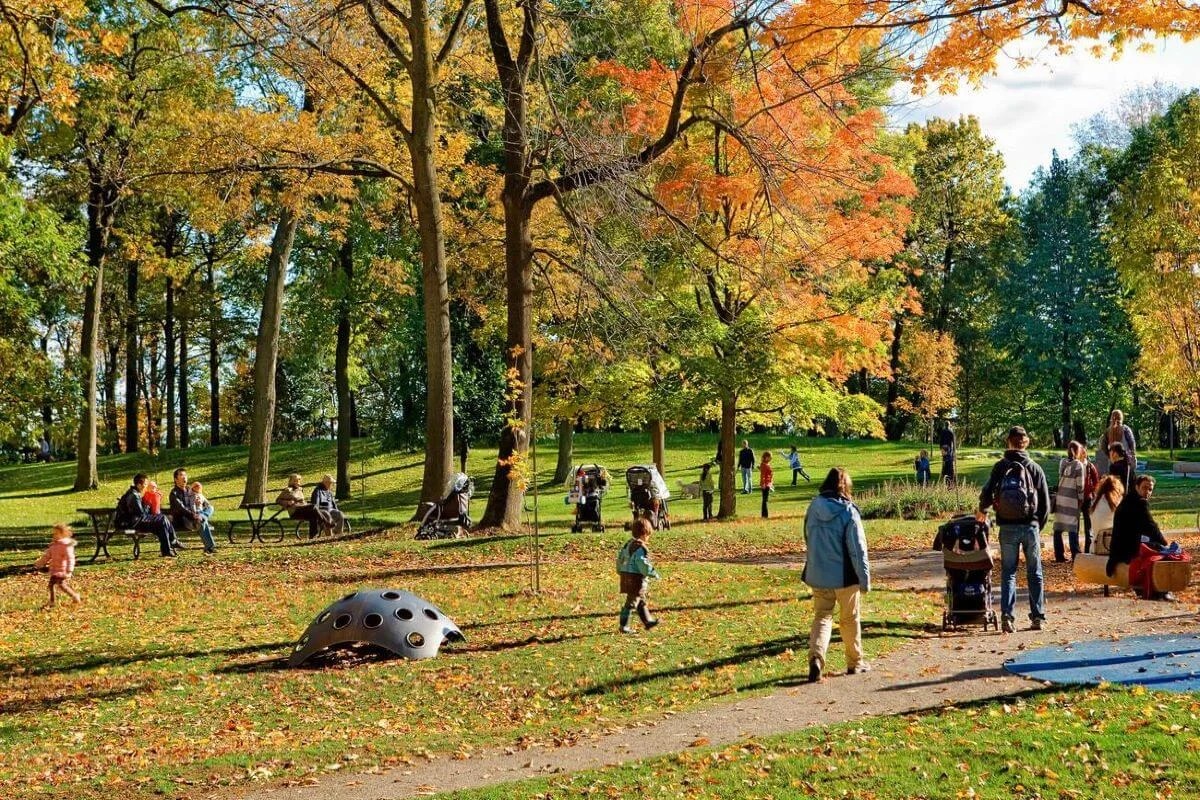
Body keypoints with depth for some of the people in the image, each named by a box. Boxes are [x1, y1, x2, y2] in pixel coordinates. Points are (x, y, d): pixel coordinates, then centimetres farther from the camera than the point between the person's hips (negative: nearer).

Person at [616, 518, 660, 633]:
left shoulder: (628, 544, 10)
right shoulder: (640, 547, -19)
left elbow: (620, 558, 17)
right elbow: (643, 564, -23)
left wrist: (620, 572, 27)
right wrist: (654, 573, -11)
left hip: (626, 576, 10)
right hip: (636, 578, -10)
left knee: (642, 601, 21)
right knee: (631, 602, -3)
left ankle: (648, 621, 31)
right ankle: (624, 626, 2)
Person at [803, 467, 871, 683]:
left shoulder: (813, 509, -2)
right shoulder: (848, 512, -15)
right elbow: (858, 549, -14)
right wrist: (865, 579, -7)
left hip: (818, 574, 3)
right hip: (845, 576, -3)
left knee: (822, 617, 10)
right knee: (850, 619, 14)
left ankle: (816, 657, -13)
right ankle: (855, 662, 27)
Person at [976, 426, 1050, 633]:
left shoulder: (1000, 466, -1)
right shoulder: (1035, 468, 2)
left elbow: (987, 492, -7)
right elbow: (1045, 502, 2)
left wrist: (982, 511, 12)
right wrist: (1038, 525, 13)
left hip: (1007, 527, 0)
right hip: (1030, 526, 1)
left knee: (1008, 573, 5)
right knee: (1035, 573, 11)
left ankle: (1007, 616, -4)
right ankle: (1038, 616, 13)